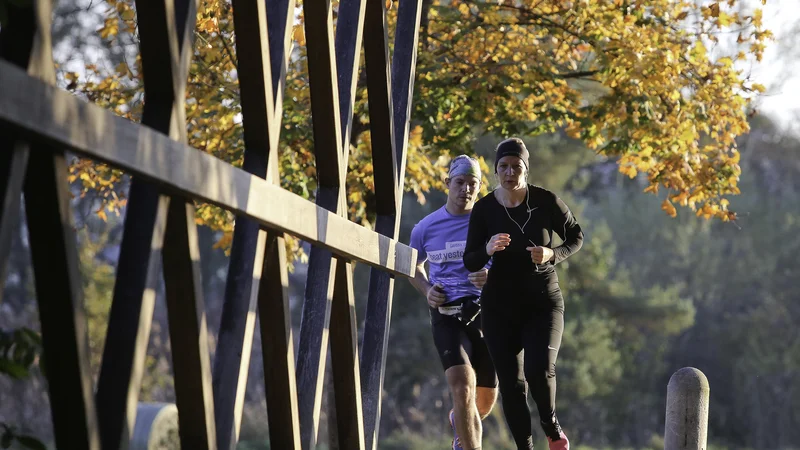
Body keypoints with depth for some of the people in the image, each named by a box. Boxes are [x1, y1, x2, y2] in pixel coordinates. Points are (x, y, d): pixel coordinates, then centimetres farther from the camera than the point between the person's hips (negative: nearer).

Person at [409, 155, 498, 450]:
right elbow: (413, 266, 23)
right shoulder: (426, 228, 5)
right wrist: (427, 290, 2)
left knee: (485, 400, 11)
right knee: (462, 386, -24)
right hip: (447, 314, -1)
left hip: (486, 312, 1)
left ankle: (458, 422, 47)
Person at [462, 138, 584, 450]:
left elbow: (576, 237, 5)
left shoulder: (546, 201, -10)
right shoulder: (484, 209, -7)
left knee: (539, 369, -21)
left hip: (543, 301, -2)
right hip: (500, 304, 2)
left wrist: (553, 255, -15)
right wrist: (488, 249, -25)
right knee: (511, 383, 0)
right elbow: (470, 262, -3)